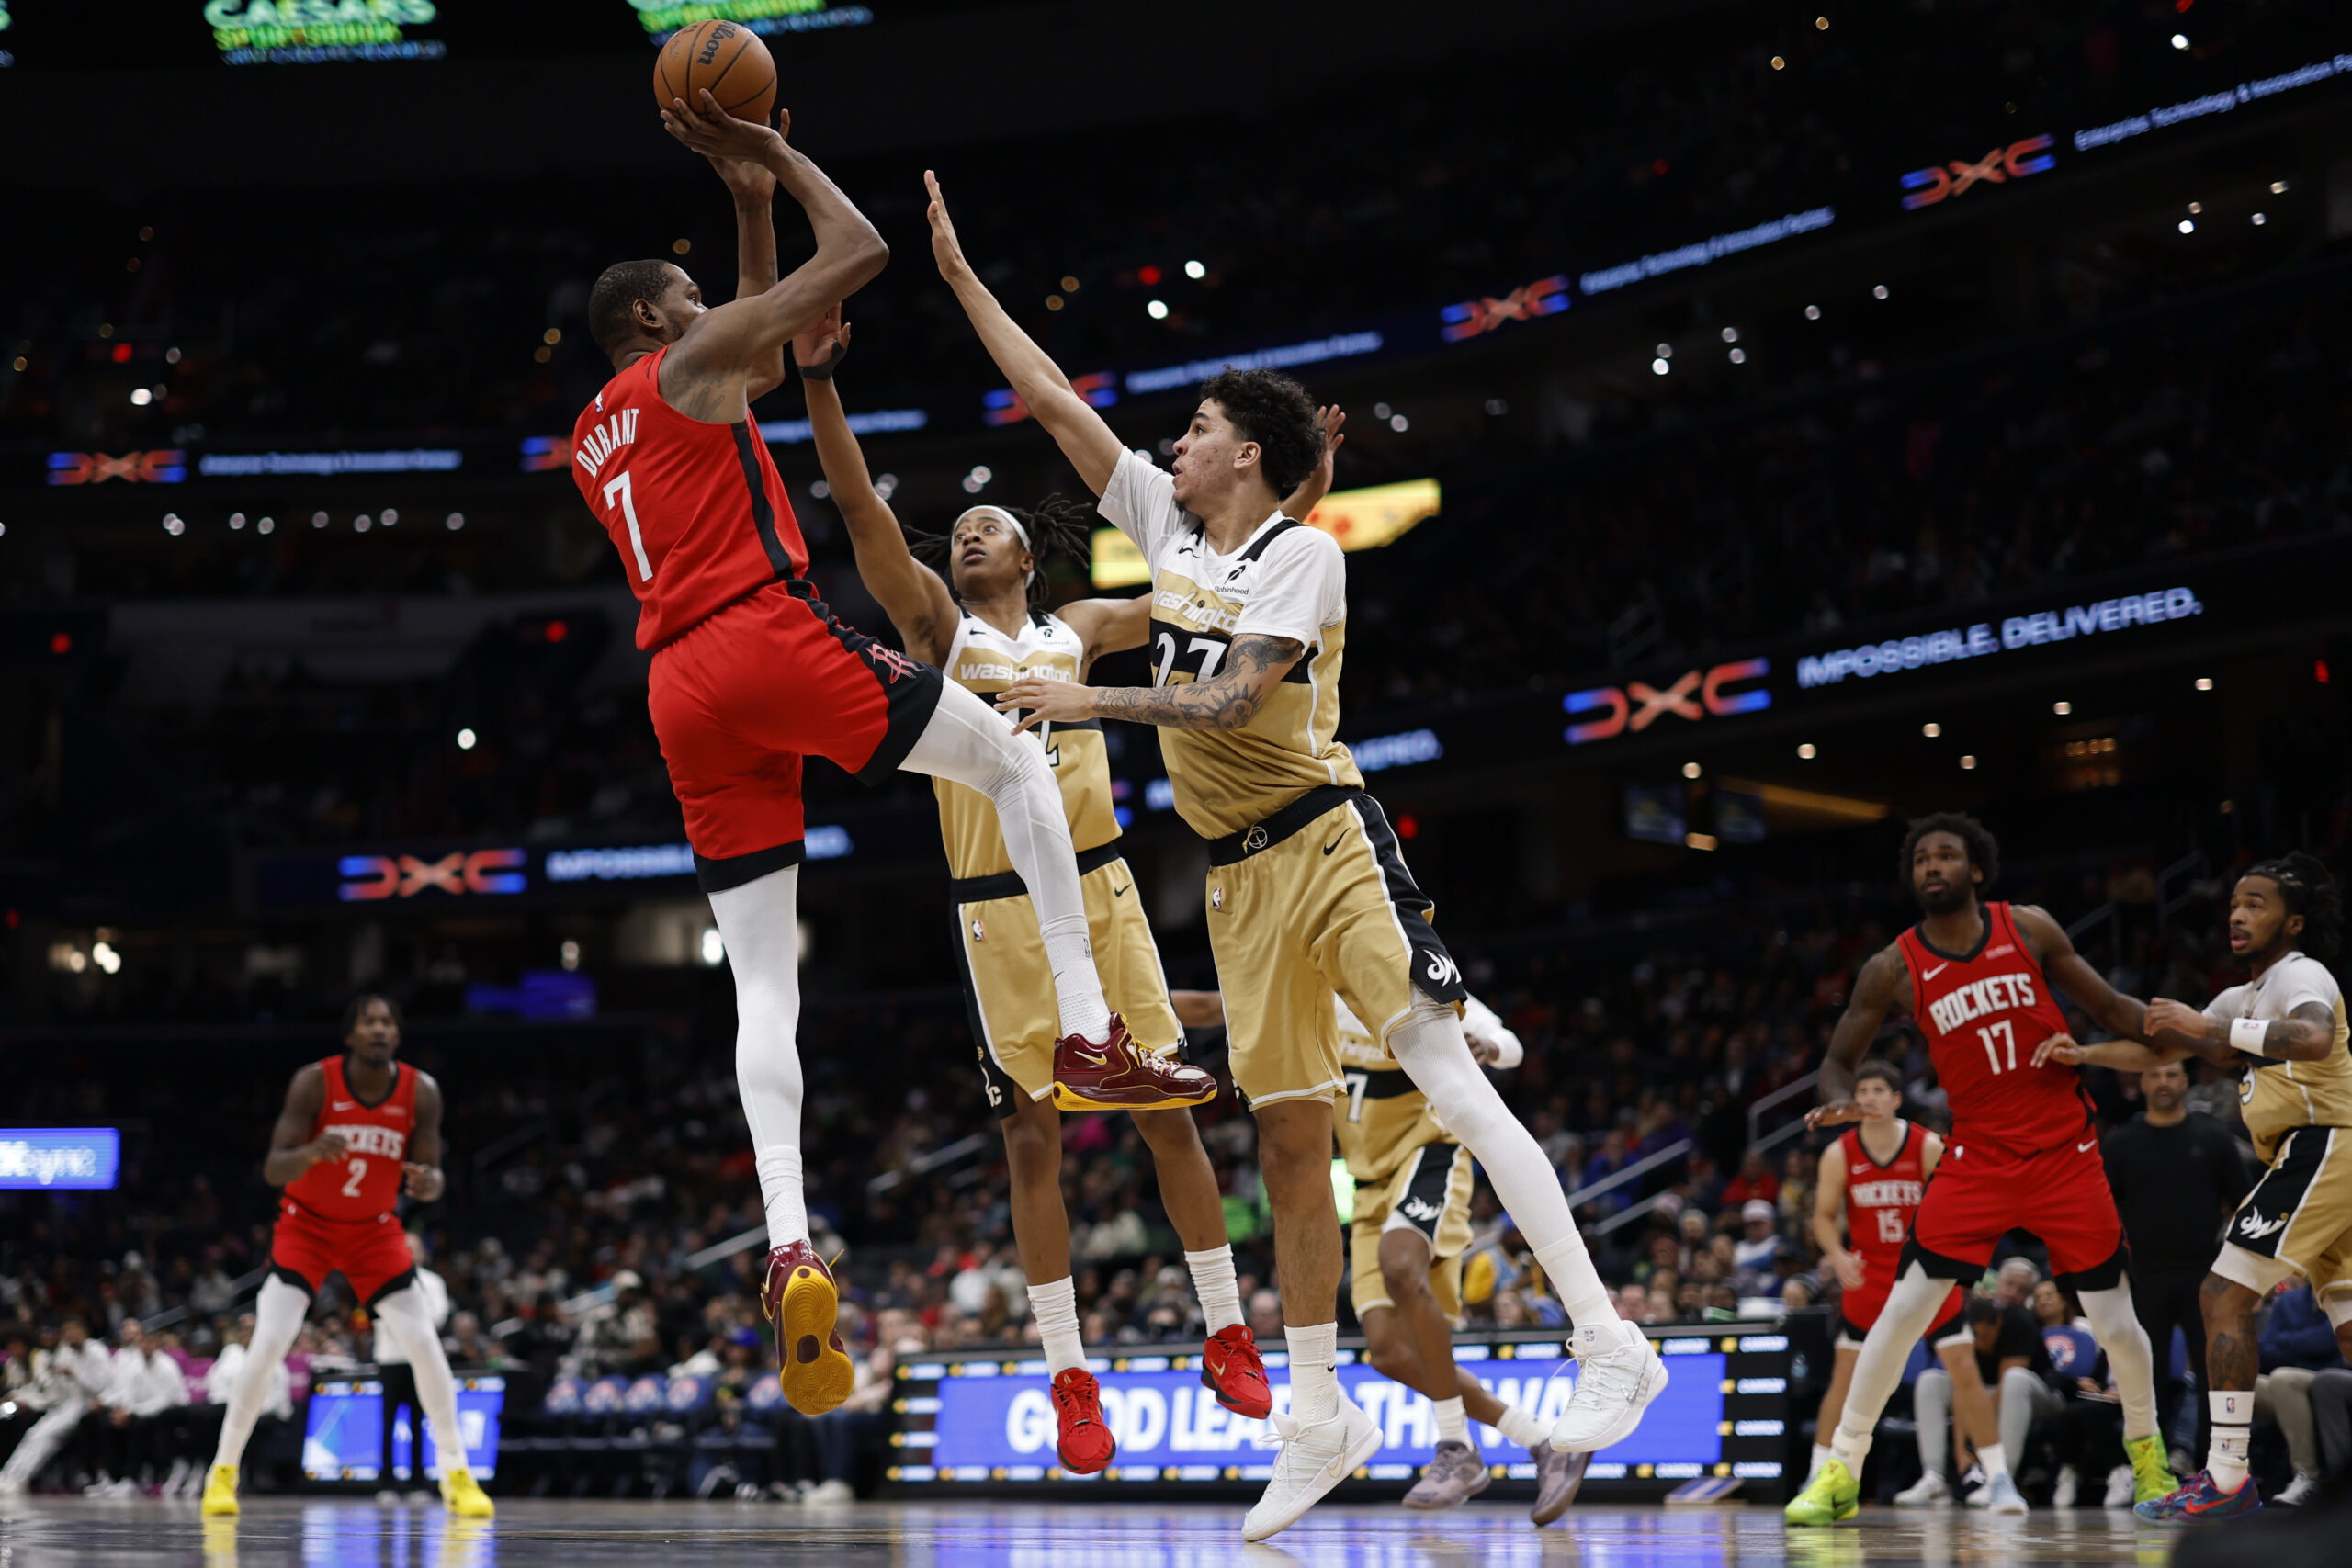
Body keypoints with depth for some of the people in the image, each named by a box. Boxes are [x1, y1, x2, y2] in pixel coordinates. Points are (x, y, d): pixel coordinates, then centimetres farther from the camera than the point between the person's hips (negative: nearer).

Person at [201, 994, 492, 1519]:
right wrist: (311, 1152, -45)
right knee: (269, 1343, -16)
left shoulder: (421, 1092, -13)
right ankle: (223, 1471, -2)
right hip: (307, 1224, -2)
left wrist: (427, 1183, -33)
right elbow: (273, 1170, -23)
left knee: (424, 1345, -8)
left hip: (375, 1231, 2)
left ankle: (457, 1475, 3)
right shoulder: (314, 1082, -20)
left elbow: (431, 1177, -8)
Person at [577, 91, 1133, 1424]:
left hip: (685, 692, 7)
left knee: (764, 978, 3)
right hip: (770, 638, -7)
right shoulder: (688, 362, 3)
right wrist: (777, 154, 15)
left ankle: (788, 1245, -13)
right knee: (1017, 762, 11)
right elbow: (860, 253, 2)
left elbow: (766, 360, 40)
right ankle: (1091, 1025, -1)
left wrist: (750, 202, 37)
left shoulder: (591, 440, 26)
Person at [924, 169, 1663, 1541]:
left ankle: (1612, 1344, -23)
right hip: (1241, 876, 7)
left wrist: (1090, 703, -20)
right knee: (1289, 1137, 6)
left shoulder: (1301, 554, -6)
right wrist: (960, 277, 16)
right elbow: (1053, 398, 16)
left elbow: (1233, 702, -18)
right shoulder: (1169, 526, 13)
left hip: (1326, 842, -7)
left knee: (1449, 1077, -17)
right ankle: (1320, 1418, 11)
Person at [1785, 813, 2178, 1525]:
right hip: (1978, 1157, -1)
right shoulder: (1893, 969, -4)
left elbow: (2108, 1007, 6)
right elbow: (1840, 1056, 4)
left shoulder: (2029, 929, -2)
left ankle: (2145, 1446, 31)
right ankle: (1841, 1471, -2)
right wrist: (1838, 1099, -19)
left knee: (2114, 1321, 4)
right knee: (1903, 1308, -12)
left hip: (2064, 1152, 1)